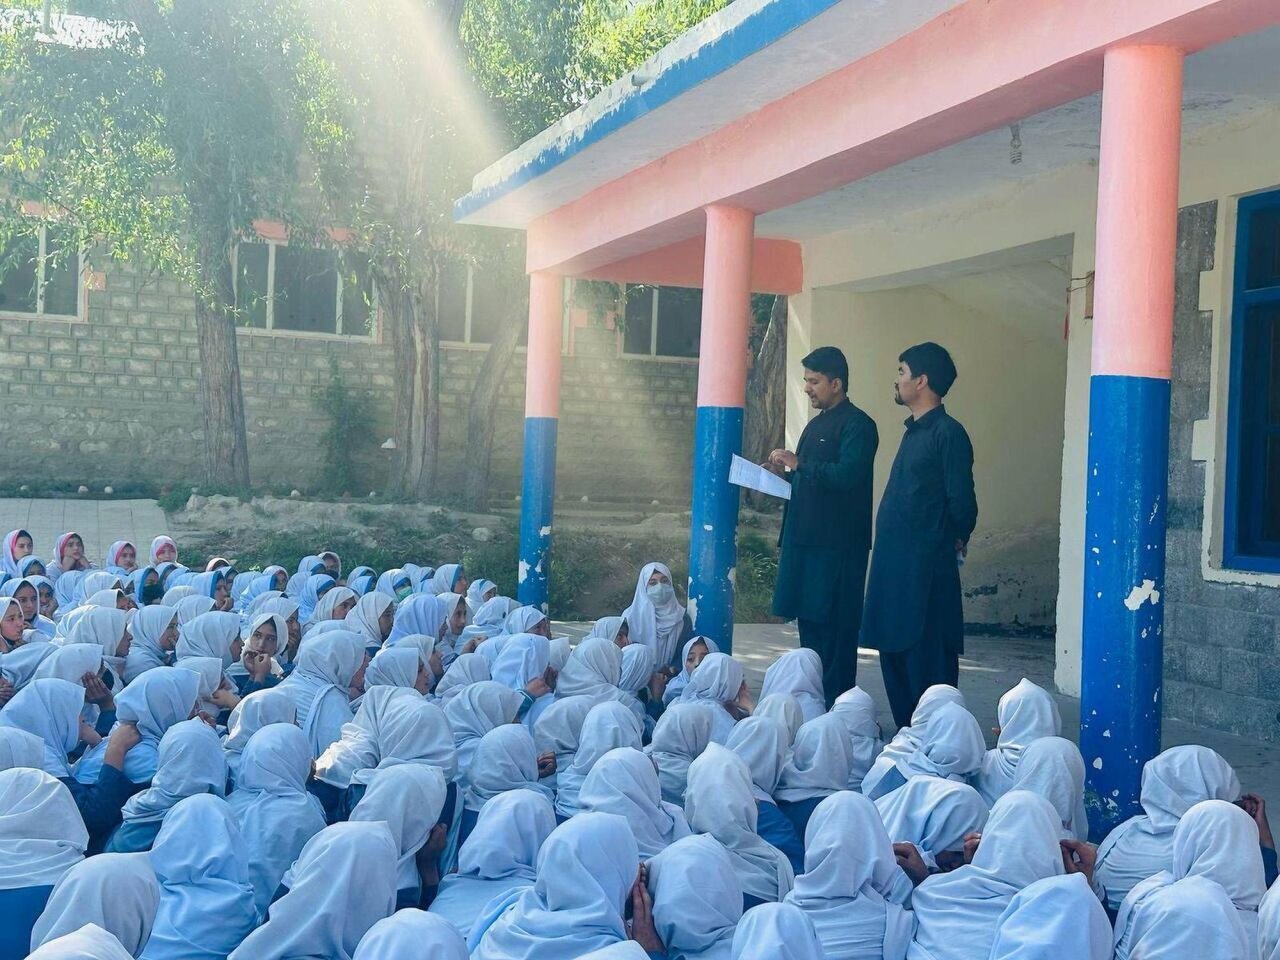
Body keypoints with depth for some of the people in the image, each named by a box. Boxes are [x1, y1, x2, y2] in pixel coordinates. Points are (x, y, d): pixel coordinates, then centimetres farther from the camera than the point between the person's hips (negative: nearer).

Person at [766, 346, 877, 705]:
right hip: (806, 538, 9)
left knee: (833, 624, -6)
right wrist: (784, 473, 8)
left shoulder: (857, 425, -9)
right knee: (809, 621, 12)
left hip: (837, 544, -9)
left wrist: (799, 464, -18)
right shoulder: (817, 424, 19)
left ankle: (835, 700, 0)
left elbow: (847, 475, -22)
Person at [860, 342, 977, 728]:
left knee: (927, 664, -5)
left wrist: (955, 541, 2)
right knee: (894, 658, 14)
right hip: (895, 565, 10)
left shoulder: (948, 433, -12)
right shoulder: (915, 430, 17)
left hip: (927, 570, -10)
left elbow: (962, 504, -13)